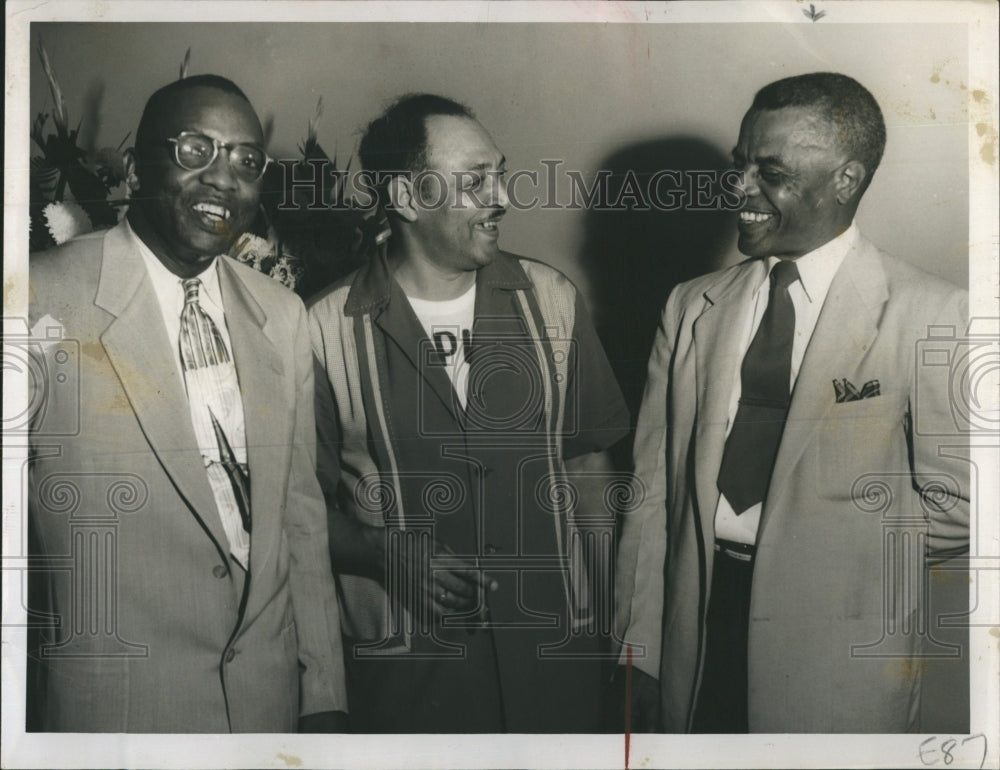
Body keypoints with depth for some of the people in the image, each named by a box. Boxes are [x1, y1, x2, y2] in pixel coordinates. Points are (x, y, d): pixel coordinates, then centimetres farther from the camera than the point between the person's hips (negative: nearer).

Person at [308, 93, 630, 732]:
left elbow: (586, 463, 7)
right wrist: (390, 554, -18)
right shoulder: (328, 329, -7)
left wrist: (609, 611, 7)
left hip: (556, 639, 3)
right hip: (405, 658, -2)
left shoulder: (550, 300, 2)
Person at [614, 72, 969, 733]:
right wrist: (641, 653, 0)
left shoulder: (931, 315, -7)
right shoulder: (691, 307, 5)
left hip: (841, 667, -3)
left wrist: (821, 549, -5)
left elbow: (955, 507, -6)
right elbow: (653, 490, 2)